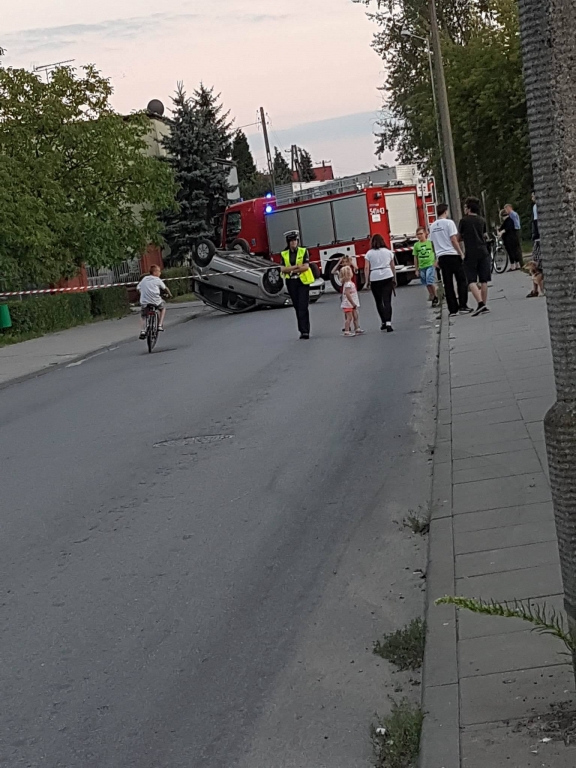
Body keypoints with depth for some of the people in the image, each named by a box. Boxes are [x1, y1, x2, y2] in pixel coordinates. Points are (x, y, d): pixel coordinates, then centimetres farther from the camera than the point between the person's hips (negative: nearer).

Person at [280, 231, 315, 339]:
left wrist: (291, 270, -8)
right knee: (297, 307, 5)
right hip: (291, 283, 3)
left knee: (303, 307, -10)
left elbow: (306, 266, -9)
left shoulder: (303, 251, 2)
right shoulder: (284, 254, 9)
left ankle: (305, 331, -14)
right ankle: (302, 330, 11)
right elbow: (282, 269, -1)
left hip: (302, 281, -3)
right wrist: (295, 267, -12)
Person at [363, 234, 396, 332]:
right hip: (387, 277, 1)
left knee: (379, 302, 13)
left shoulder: (369, 253, 3)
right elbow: (393, 266, 9)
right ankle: (388, 323, -14)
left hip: (375, 279, -1)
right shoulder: (388, 252, 8)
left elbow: (366, 268, -3)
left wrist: (367, 281, 0)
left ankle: (383, 322, 18)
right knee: (387, 301, -3)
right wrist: (394, 279, 17)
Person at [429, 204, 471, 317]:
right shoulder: (449, 223, -7)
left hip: (441, 257, 5)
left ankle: (452, 310, 4)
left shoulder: (432, 226, 11)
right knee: (461, 281, 4)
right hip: (452, 255, -5)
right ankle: (463, 306, -1)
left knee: (448, 284, 5)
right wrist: (461, 253, -6)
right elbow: (454, 240, -11)